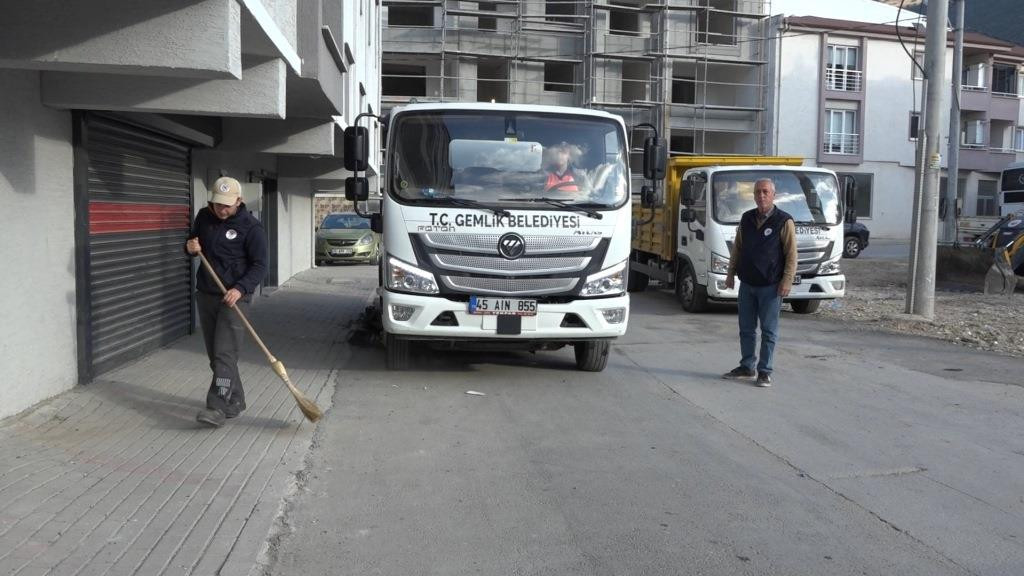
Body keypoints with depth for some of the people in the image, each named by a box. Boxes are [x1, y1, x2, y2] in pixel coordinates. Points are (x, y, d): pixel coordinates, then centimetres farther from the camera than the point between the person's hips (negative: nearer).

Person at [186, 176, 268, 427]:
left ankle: (218, 408, -14)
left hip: (233, 297, -6)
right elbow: (192, 242, 22)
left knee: (224, 353, -13)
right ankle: (235, 401, 22)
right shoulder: (204, 216, 6)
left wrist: (240, 288, -26)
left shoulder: (251, 227, -10)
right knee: (214, 354, 10)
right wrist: (190, 246, -3)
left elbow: (259, 266, -11)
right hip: (205, 294, 6)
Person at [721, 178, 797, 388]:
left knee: (769, 331, 2)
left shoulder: (784, 221, -7)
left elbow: (791, 254, -8)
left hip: (770, 286, -5)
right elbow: (737, 248, 16)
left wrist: (787, 281, -14)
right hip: (746, 284, 5)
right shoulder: (746, 219, 9)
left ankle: (764, 371, 9)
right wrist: (731, 273, 12)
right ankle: (746, 367, 23)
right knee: (746, 328, 11)